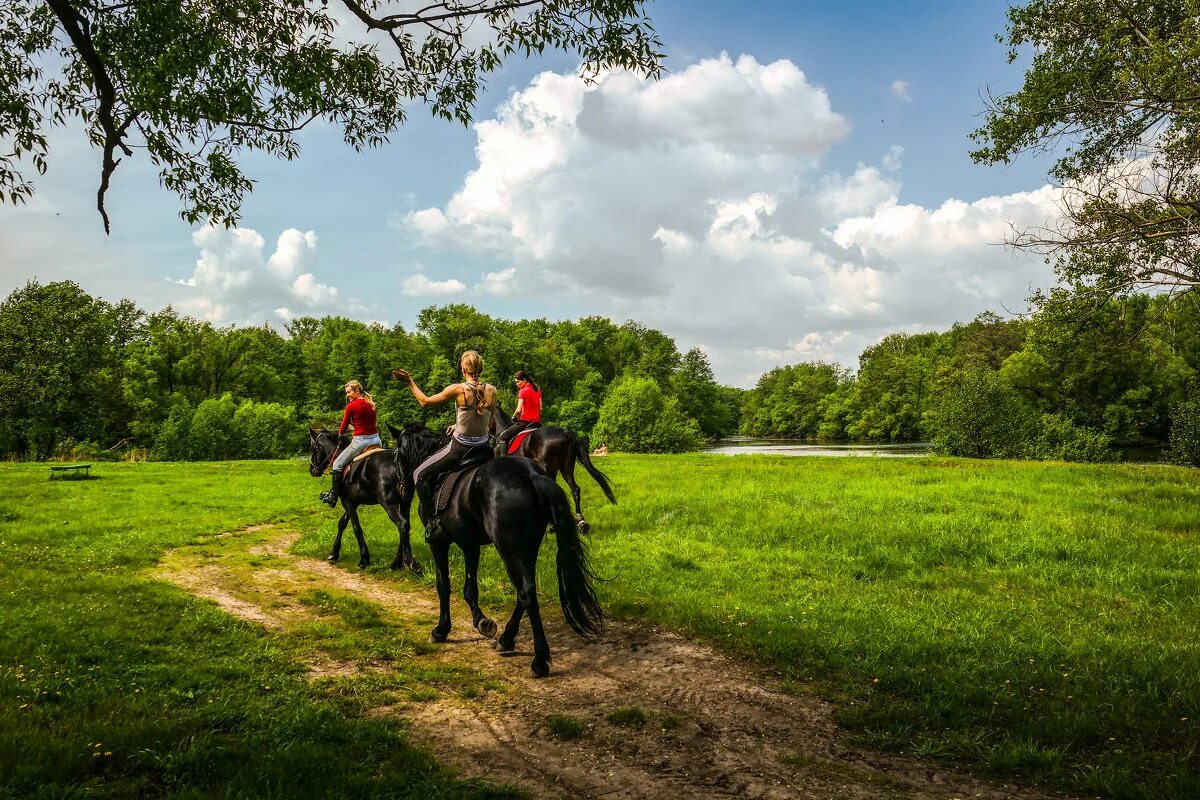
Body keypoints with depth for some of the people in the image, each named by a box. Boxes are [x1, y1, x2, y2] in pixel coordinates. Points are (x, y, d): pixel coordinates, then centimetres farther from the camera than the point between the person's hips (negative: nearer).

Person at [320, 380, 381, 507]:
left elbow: (343, 427, 1)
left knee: (338, 464, 9)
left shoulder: (351, 406, -8)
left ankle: (333, 496, 10)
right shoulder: (371, 404, 10)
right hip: (376, 439, 6)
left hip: (360, 441, -6)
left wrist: (340, 434, 21)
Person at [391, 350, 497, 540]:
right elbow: (490, 424, 7)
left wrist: (410, 381, 6)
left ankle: (431, 521, 6)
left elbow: (425, 401, -6)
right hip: (482, 447, 6)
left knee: (419, 475, 11)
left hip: (459, 449, -6)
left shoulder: (458, 389, -18)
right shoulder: (491, 390, -5)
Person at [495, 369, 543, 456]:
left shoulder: (523, 391, -9)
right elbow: (540, 409, 14)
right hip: (537, 422, 7)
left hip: (525, 422, -7)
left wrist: (513, 417, 2)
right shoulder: (538, 390, 12)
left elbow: (519, 410, -14)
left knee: (502, 437, -4)